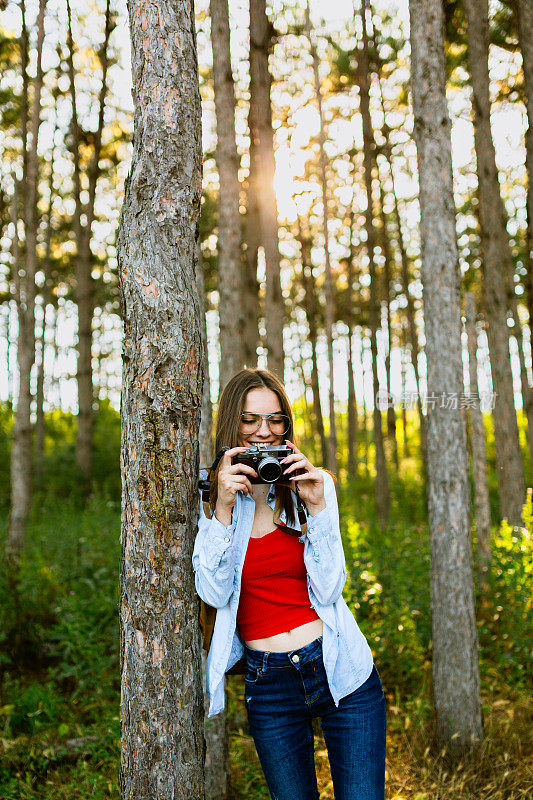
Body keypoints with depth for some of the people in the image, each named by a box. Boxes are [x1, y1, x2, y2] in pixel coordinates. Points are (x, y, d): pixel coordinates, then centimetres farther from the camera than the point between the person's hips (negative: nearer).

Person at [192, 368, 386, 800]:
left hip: (340, 671, 0)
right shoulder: (212, 496, -1)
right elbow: (215, 594, -10)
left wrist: (316, 505, -16)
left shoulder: (314, 484, -1)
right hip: (267, 684, 1)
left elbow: (328, 590, -7)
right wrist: (224, 508, -19)